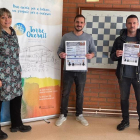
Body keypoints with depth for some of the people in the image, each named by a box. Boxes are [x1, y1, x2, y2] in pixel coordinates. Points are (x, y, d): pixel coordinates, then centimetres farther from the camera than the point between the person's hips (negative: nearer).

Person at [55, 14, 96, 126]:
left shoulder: (89, 37, 4)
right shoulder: (66, 36, 2)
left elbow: (93, 50, 6)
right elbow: (60, 49, 3)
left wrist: (91, 55, -17)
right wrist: (60, 54, -20)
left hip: (81, 71, 1)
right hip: (68, 70, 0)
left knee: (80, 94, 11)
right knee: (65, 93, 8)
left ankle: (79, 115, 28)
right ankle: (63, 115, 23)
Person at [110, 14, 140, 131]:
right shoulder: (120, 39, 5)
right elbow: (112, 56, 7)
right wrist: (116, 55, -17)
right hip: (124, 75, 2)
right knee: (124, 98, 12)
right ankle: (125, 121, 28)